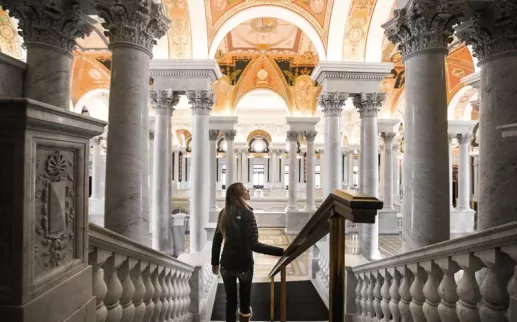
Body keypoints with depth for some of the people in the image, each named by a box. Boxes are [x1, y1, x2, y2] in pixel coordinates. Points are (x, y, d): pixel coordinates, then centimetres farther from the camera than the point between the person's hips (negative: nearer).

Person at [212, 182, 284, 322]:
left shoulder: (223, 213, -2)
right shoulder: (247, 213, -19)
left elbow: (216, 241, 4)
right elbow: (253, 245, -26)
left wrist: (215, 262, 17)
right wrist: (281, 251, -28)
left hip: (227, 263, 4)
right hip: (244, 264, -4)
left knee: (230, 300, 16)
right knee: (244, 299, 18)